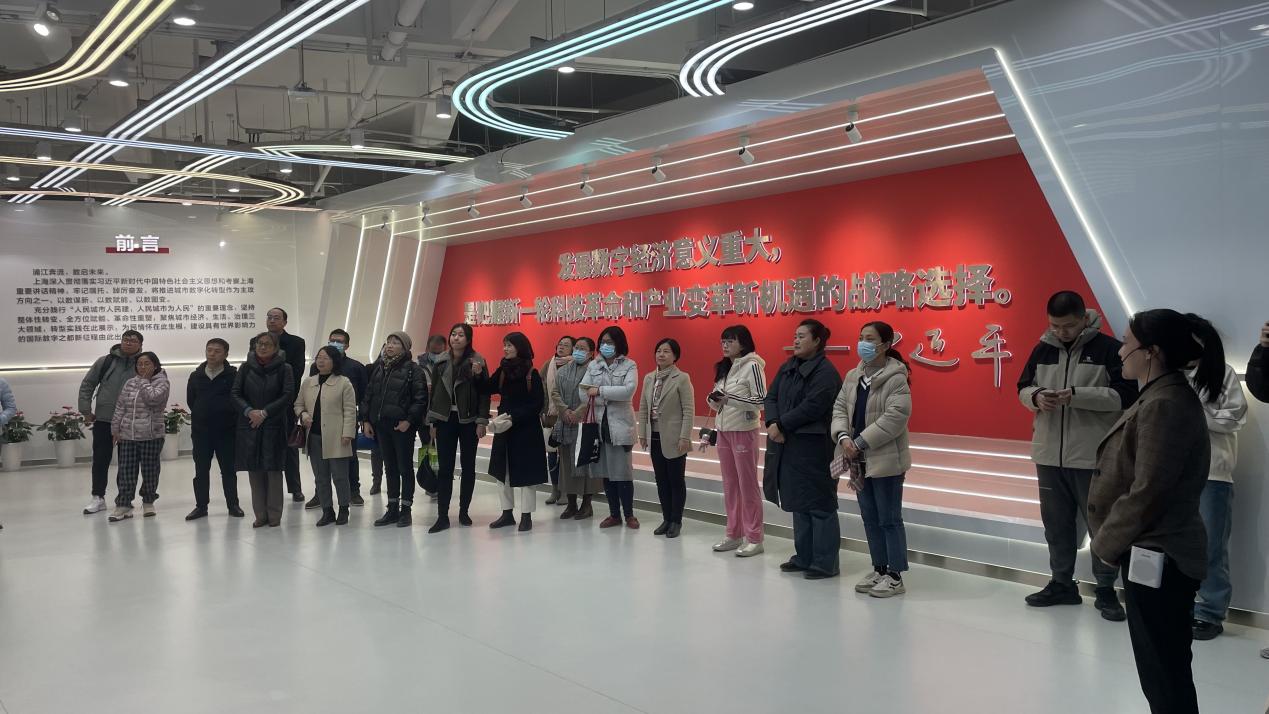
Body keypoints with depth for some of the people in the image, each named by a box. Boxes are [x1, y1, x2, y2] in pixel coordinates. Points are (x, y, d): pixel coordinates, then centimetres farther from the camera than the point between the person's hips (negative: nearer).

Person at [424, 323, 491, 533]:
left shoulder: (477, 362, -4)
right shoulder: (441, 362, 5)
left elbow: (484, 393, -5)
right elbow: (434, 391, 9)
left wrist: (482, 421, -11)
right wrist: (431, 422, 6)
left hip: (468, 420, -2)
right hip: (445, 420, 2)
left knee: (468, 466, 8)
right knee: (445, 468, 0)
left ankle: (464, 511, 20)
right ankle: (442, 516, 3)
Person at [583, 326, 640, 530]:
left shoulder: (629, 365, -1)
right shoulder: (593, 365, 9)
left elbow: (628, 391, -16)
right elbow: (583, 391, -2)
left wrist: (600, 391, -15)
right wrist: (611, 397, -12)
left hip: (620, 425, -4)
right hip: (599, 424, 4)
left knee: (623, 471, -2)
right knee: (605, 471, 8)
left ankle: (629, 514, 12)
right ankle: (614, 514, 19)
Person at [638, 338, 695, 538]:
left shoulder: (682, 379, -8)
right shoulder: (649, 378, 9)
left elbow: (689, 410, -11)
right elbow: (643, 408, 13)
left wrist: (684, 437, -16)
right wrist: (642, 433, 8)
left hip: (673, 439, -5)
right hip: (655, 437, 6)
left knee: (676, 481, 3)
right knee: (661, 481, 11)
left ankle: (676, 521, 13)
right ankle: (666, 519, 20)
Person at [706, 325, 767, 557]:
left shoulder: (752, 365, -11)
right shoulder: (724, 368, 13)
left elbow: (762, 400, -17)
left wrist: (730, 398, -22)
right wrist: (714, 400, -5)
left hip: (744, 431, -8)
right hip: (724, 431, 8)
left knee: (747, 484, -2)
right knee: (730, 485, 11)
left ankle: (754, 538, 4)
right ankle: (734, 534, 19)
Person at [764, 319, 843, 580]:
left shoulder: (825, 372, -12)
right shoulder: (787, 368, 14)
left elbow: (812, 407, -20)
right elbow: (771, 397, 9)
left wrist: (781, 425, -15)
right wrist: (772, 423, -10)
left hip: (814, 448, -9)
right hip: (787, 446, 9)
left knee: (819, 505, -3)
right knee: (798, 503, 15)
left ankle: (825, 563, 4)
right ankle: (804, 557, 25)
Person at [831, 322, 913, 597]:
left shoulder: (896, 378, -14)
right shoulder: (852, 376, 10)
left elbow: (895, 417, -22)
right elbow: (840, 408, 9)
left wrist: (861, 442, -22)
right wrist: (844, 437, -10)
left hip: (886, 460, -7)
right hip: (860, 460, 8)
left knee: (889, 519, 0)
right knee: (870, 518, 14)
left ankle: (895, 576, 10)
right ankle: (879, 569, 26)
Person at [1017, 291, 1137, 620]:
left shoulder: (1109, 348, -8)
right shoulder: (1043, 349, 7)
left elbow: (1125, 395, -13)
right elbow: (1023, 387, 14)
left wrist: (1076, 394, -22)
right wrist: (1037, 396, -10)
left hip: (1094, 456, -5)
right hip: (1049, 454, 5)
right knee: (1056, 522, 14)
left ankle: (1106, 590, 16)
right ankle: (1062, 583, 27)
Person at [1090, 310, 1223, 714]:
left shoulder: (1165, 405, -20)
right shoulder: (1165, 397, 12)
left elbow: (1147, 493, -23)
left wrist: (1107, 542, -10)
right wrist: (1112, 538, 12)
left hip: (1157, 556, -10)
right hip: (1157, 552, 10)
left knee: (1164, 675, -1)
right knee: (1164, 671, 18)